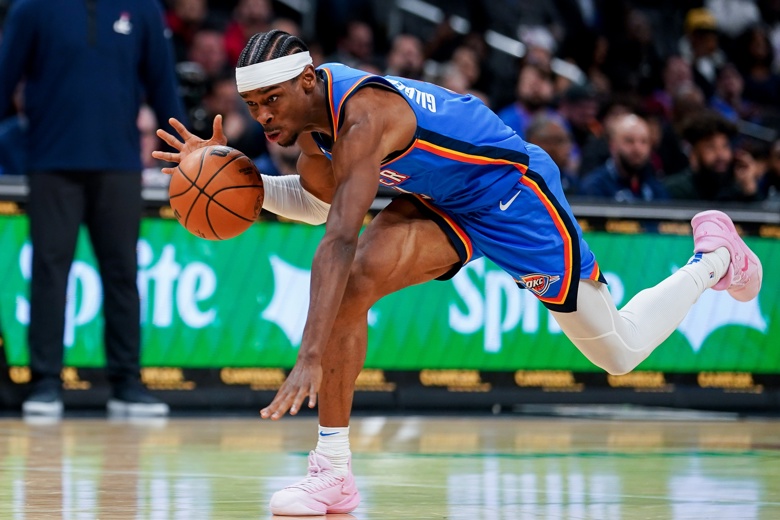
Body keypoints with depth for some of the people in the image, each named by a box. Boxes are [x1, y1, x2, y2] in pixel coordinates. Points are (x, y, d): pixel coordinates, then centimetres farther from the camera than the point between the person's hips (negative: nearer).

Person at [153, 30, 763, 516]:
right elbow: (321, 201, 9)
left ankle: (716, 257, 33)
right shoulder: (307, 112, -10)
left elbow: (340, 238, -48)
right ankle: (334, 471, -16)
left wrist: (311, 358, -56)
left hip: (515, 192, -7)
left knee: (621, 353, 6)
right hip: (444, 203, 7)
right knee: (352, 285, -20)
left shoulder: (363, 114, -38)